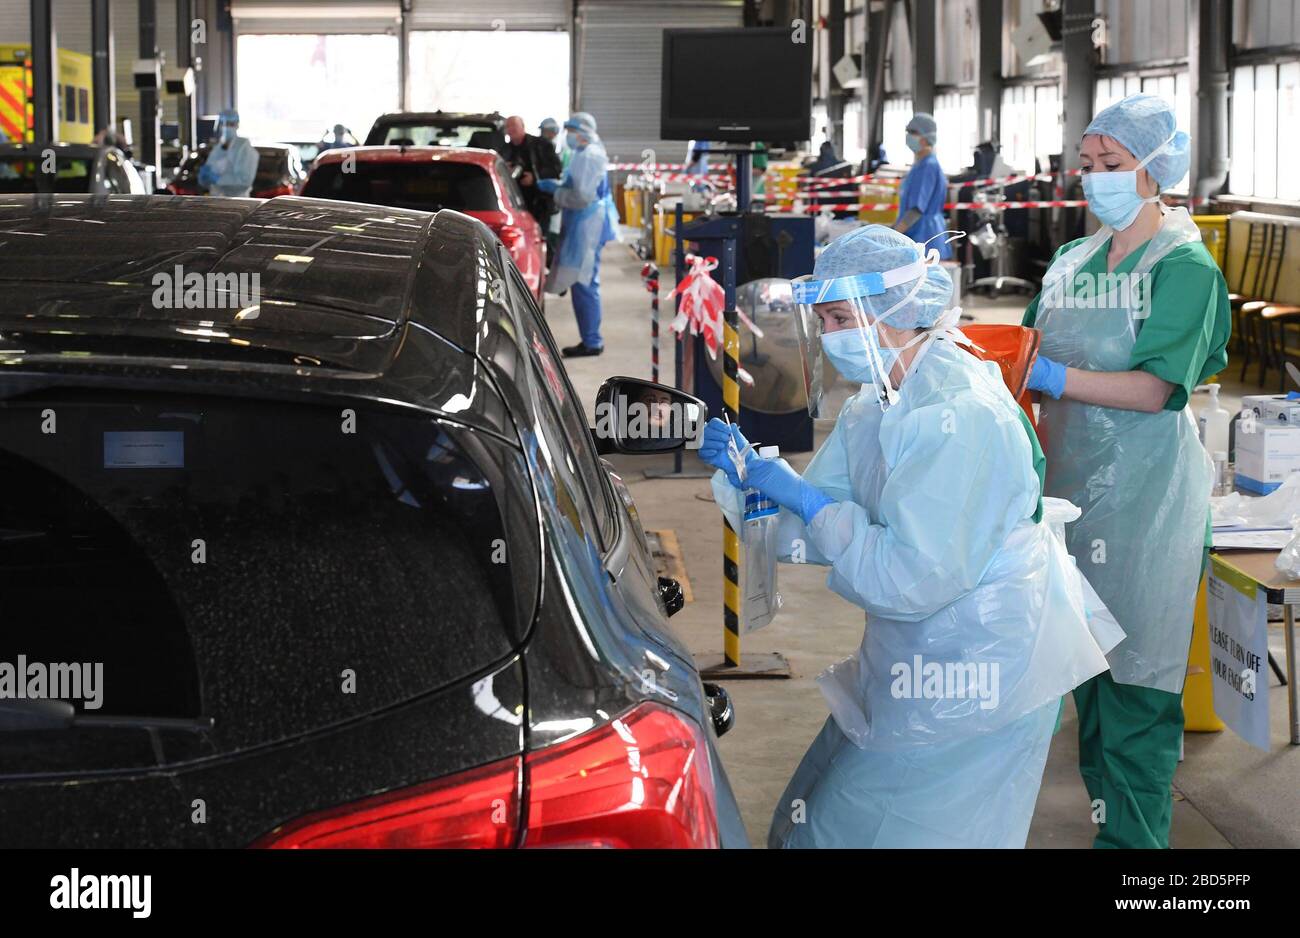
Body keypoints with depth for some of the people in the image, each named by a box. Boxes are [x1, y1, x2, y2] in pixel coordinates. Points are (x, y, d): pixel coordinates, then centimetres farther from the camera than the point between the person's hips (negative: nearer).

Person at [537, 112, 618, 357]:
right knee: (585, 284, 13)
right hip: (583, 225, 10)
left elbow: (583, 196, -21)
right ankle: (591, 339, 19)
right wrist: (553, 184, 10)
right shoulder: (584, 154, 15)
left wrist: (555, 191, -10)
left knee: (584, 285, -7)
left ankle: (591, 342, -3)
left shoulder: (589, 156, -17)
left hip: (587, 226, -10)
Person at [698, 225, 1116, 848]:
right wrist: (748, 477, -10)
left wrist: (804, 499, -22)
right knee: (814, 821, 16)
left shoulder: (957, 414, -23)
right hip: (911, 657, 9)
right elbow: (812, 533, 7)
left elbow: (915, 579, -28)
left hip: (974, 675, -9)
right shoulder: (874, 406, 7)